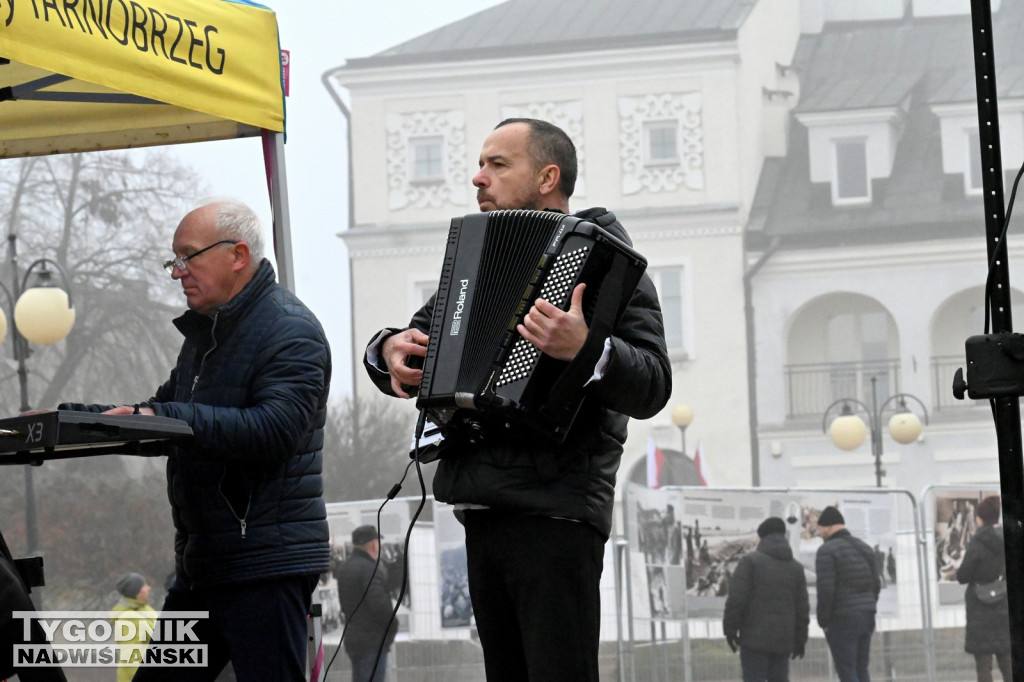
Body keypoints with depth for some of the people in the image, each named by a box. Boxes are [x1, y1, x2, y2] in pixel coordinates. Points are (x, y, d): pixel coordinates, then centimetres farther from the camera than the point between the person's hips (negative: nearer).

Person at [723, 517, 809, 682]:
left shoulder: (750, 561, -6)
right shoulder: (796, 567, 8)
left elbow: (736, 599, -12)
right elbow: (801, 608, 9)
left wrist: (730, 629, -3)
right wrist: (800, 640, 16)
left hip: (755, 637, -4)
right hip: (782, 639, 4)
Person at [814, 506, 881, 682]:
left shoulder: (826, 551, -12)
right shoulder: (863, 548, 11)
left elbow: (825, 591, -19)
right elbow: (875, 585, 14)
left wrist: (823, 622, -7)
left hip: (841, 621, -7)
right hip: (865, 619, 7)